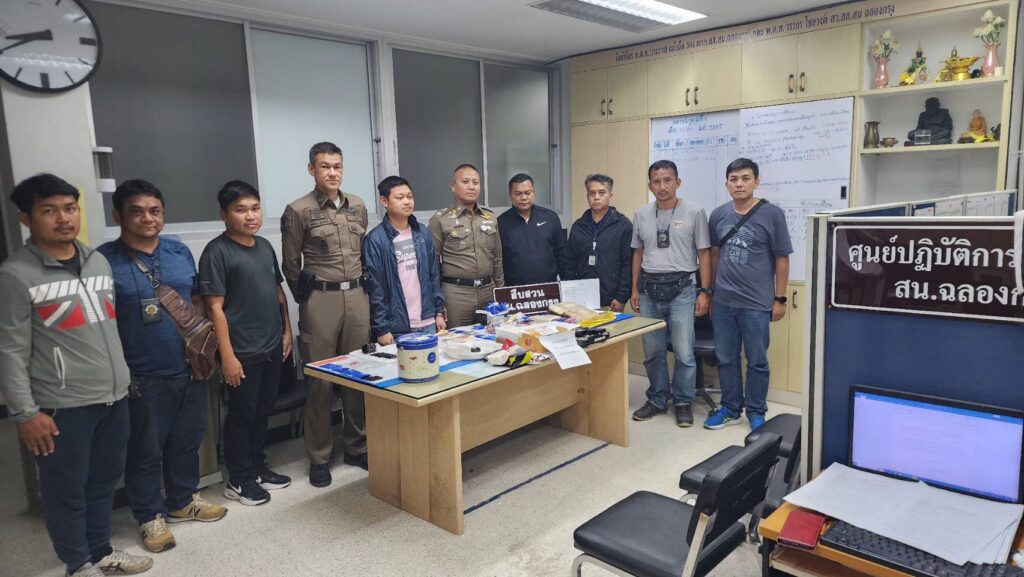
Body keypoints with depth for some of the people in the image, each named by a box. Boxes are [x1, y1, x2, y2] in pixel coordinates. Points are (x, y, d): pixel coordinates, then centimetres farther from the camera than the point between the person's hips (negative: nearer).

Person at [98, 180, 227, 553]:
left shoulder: (180, 251, 6)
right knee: (146, 450, 10)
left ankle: (183, 501, 37)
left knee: (187, 441, 18)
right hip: (142, 378, -5)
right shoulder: (104, 260, -10)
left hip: (190, 369, 5)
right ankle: (150, 516, 28)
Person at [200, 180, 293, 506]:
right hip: (243, 351, -7)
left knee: (262, 410, 17)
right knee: (241, 415, 6)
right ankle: (238, 480, 21)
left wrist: (287, 329, 11)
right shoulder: (217, 252, -12)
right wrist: (227, 355, -17)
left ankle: (257, 467, 32)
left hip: (272, 346, 7)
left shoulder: (265, 246, 9)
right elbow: (215, 307, -15)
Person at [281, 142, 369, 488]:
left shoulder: (358, 206, 10)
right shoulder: (298, 211, -4)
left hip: (357, 296, 4)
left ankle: (356, 447, 23)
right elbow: (291, 265, 2)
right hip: (320, 299, -4)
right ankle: (319, 457, 14)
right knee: (320, 381, 2)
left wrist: (359, 288, 15)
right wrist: (307, 299, 7)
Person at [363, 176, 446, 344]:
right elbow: (374, 287, -8)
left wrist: (439, 312, 8)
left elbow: (434, 275, 11)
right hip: (396, 329, -4)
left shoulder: (423, 233, 7)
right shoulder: (375, 240, -8)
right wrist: (381, 328, -11)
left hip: (428, 323, 4)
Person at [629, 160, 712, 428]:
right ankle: (657, 399, 26)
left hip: (681, 289, -3)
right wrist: (634, 289, 11)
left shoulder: (694, 212, -4)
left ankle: (683, 402, 16)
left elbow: (704, 254, -2)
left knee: (684, 352, -1)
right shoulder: (641, 215, 7)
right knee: (652, 351, 11)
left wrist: (704, 291, -6)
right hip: (650, 289, 4)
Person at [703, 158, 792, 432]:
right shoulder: (718, 214, 4)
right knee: (725, 359, 13)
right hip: (722, 302, 4)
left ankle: (756, 412, 24)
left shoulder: (772, 214, -6)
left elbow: (782, 259, -2)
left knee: (757, 362, 8)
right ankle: (730, 408, 29)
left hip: (757, 304, -3)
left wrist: (780, 299, -4)